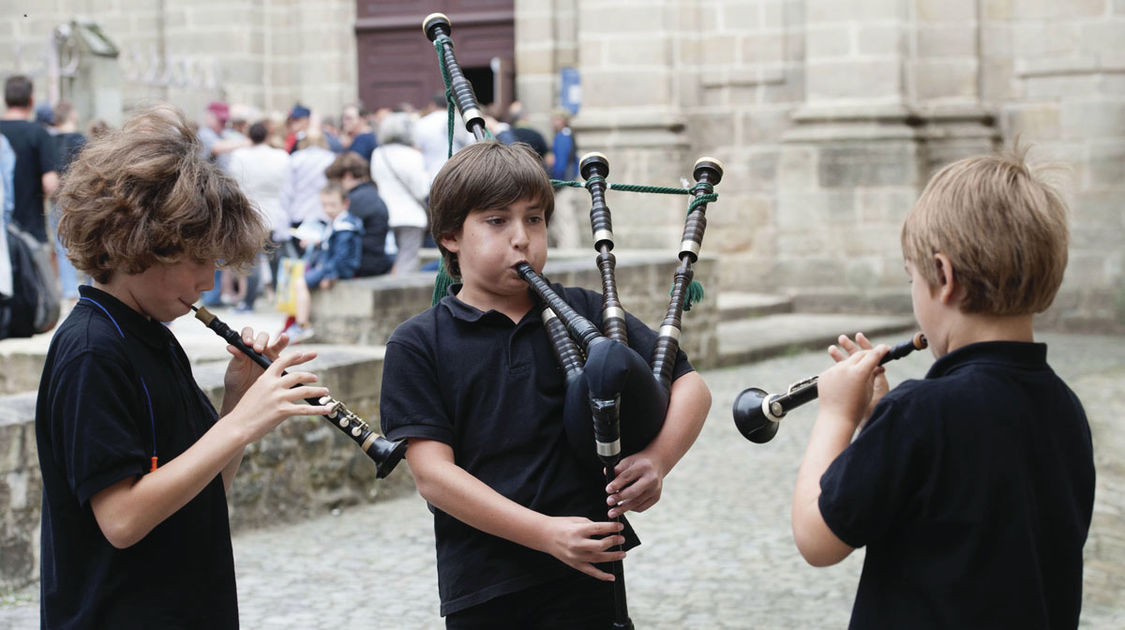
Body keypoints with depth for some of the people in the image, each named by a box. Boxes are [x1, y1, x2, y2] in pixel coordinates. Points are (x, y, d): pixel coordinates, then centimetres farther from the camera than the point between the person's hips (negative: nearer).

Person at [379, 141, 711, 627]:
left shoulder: (585, 314, 5)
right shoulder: (417, 345, -2)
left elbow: (689, 385, 7)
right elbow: (432, 473, -10)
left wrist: (656, 459, -14)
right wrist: (547, 533, -19)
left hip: (584, 580, 1)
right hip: (480, 590, -1)